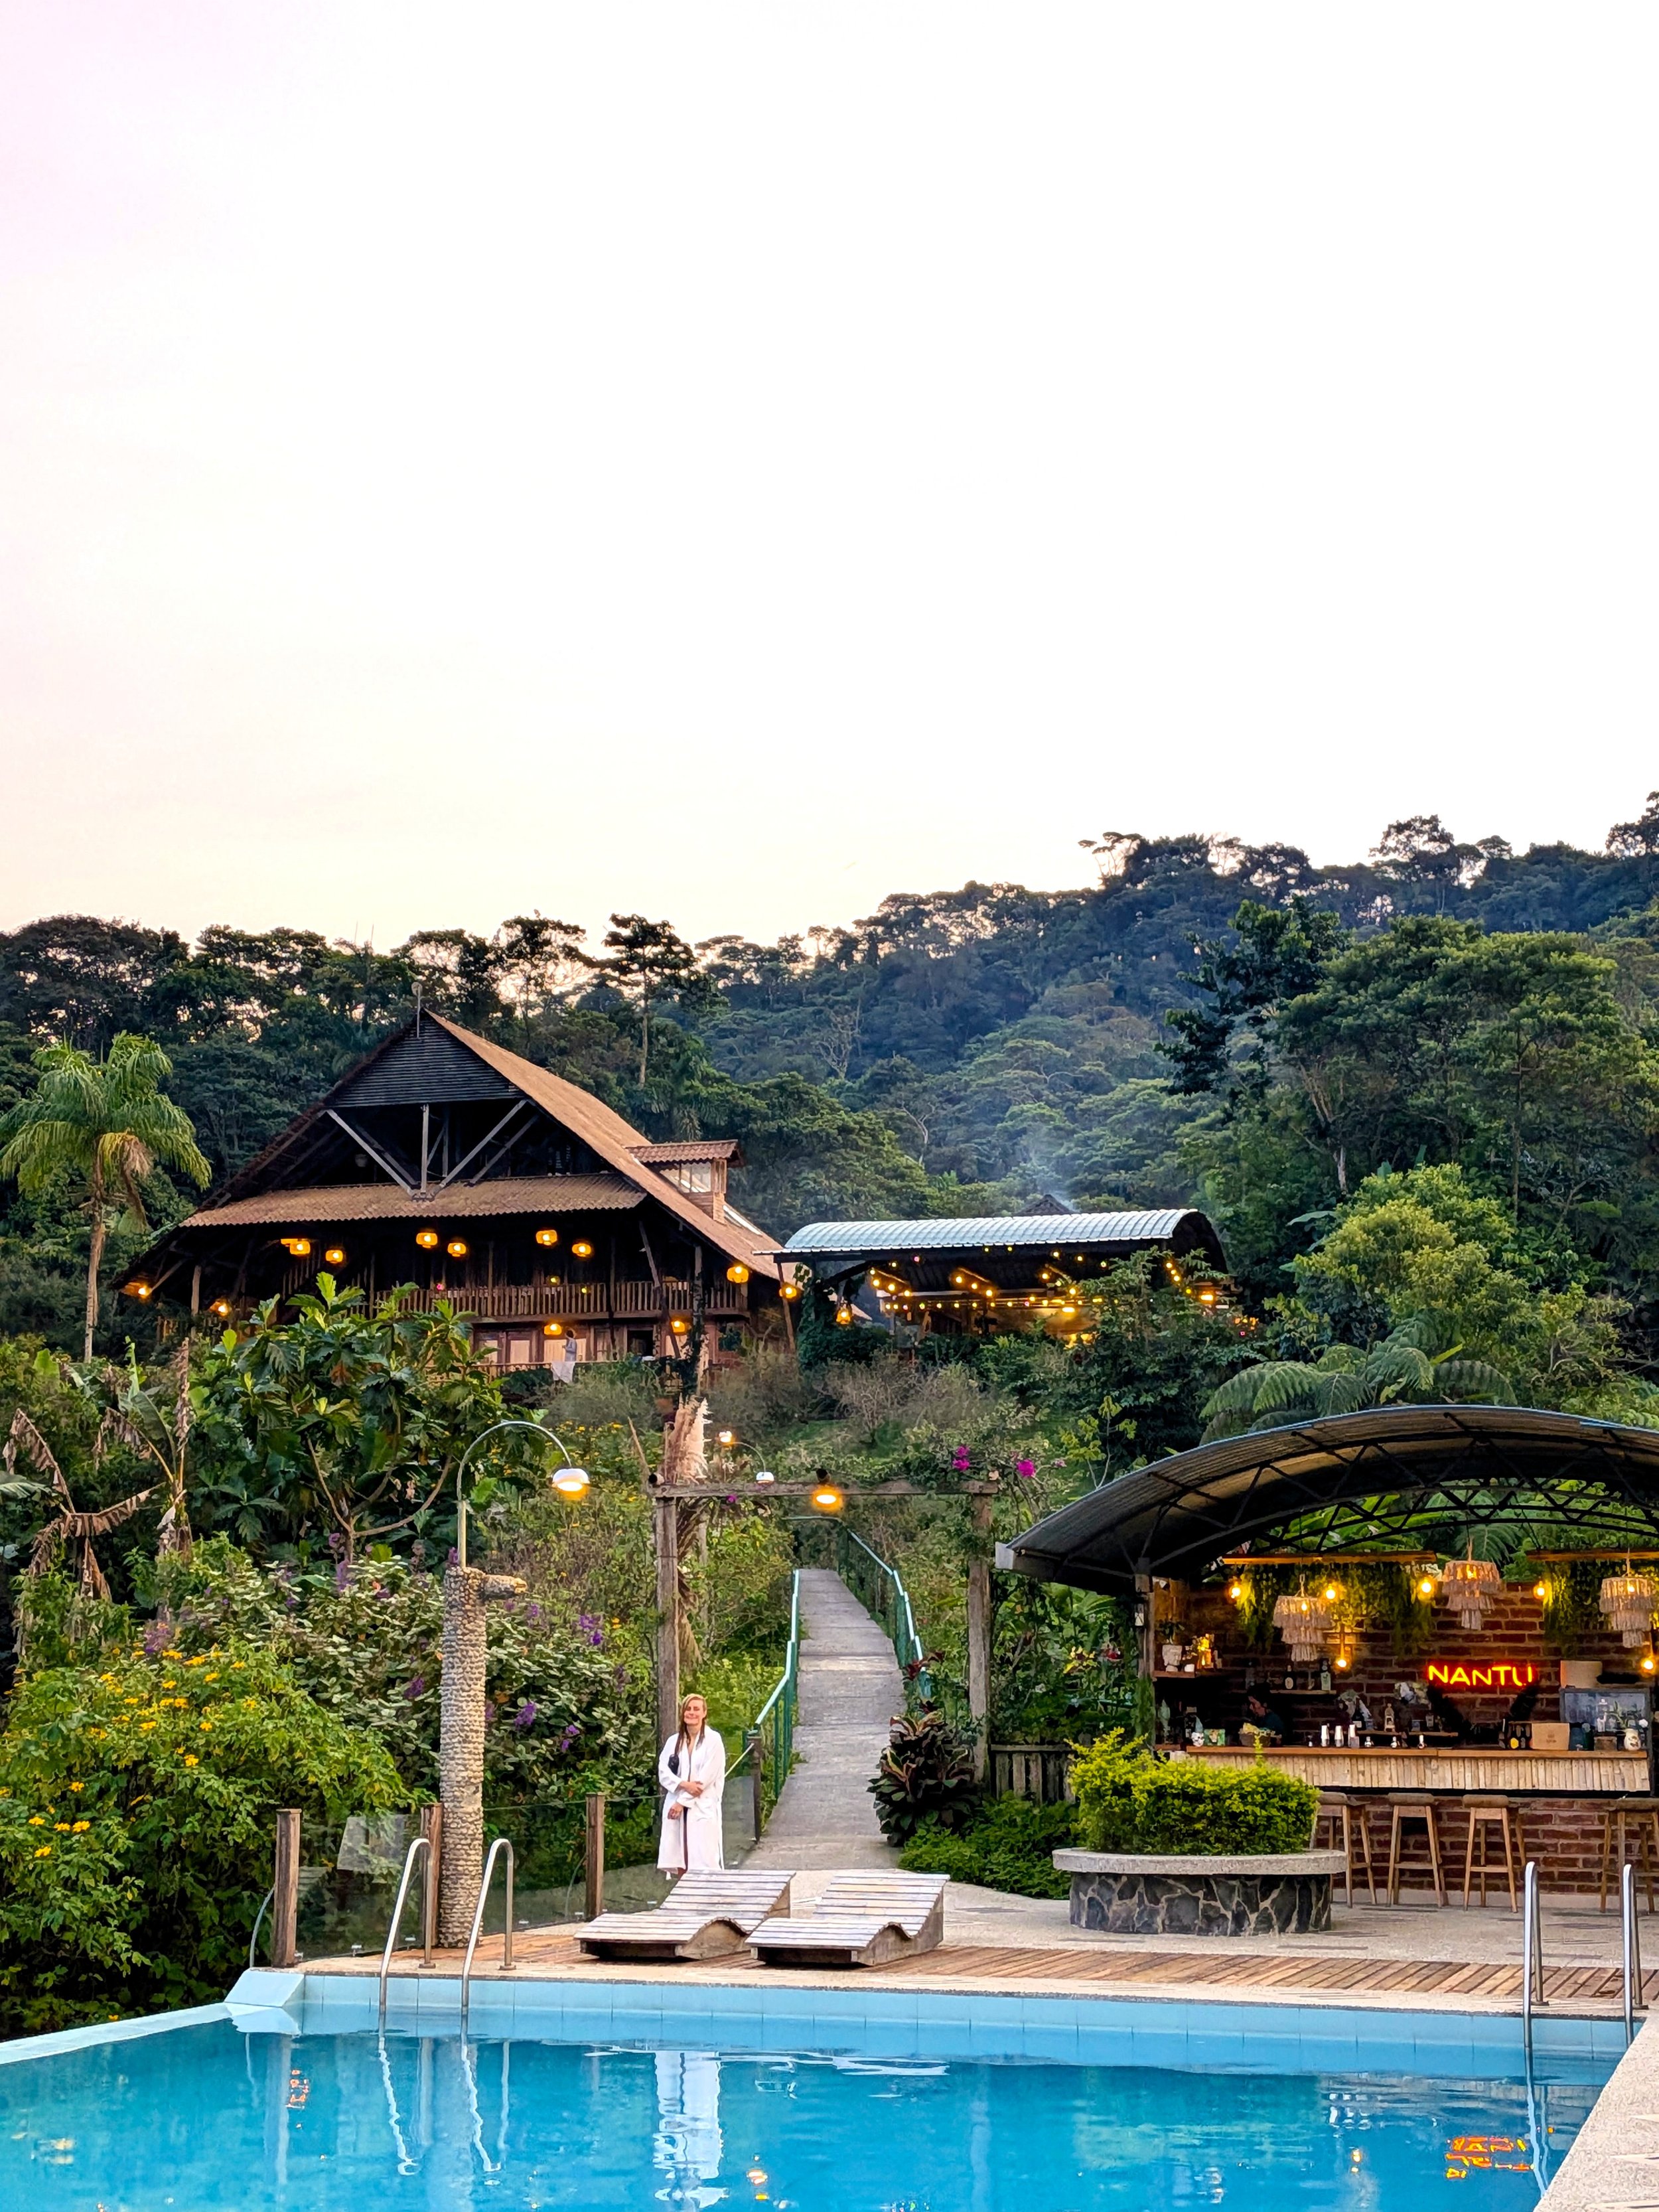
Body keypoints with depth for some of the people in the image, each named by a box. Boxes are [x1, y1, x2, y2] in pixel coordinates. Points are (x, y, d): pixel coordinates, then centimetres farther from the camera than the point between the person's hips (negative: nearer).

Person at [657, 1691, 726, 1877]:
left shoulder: (713, 1740, -3)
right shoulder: (674, 1741, 11)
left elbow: (708, 1777, -8)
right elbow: (663, 1771, 4)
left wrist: (683, 1802, -9)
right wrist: (684, 1785, -14)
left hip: (703, 1808, -4)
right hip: (677, 1807, 4)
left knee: (702, 1863, -10)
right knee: (680, 1861, 2)